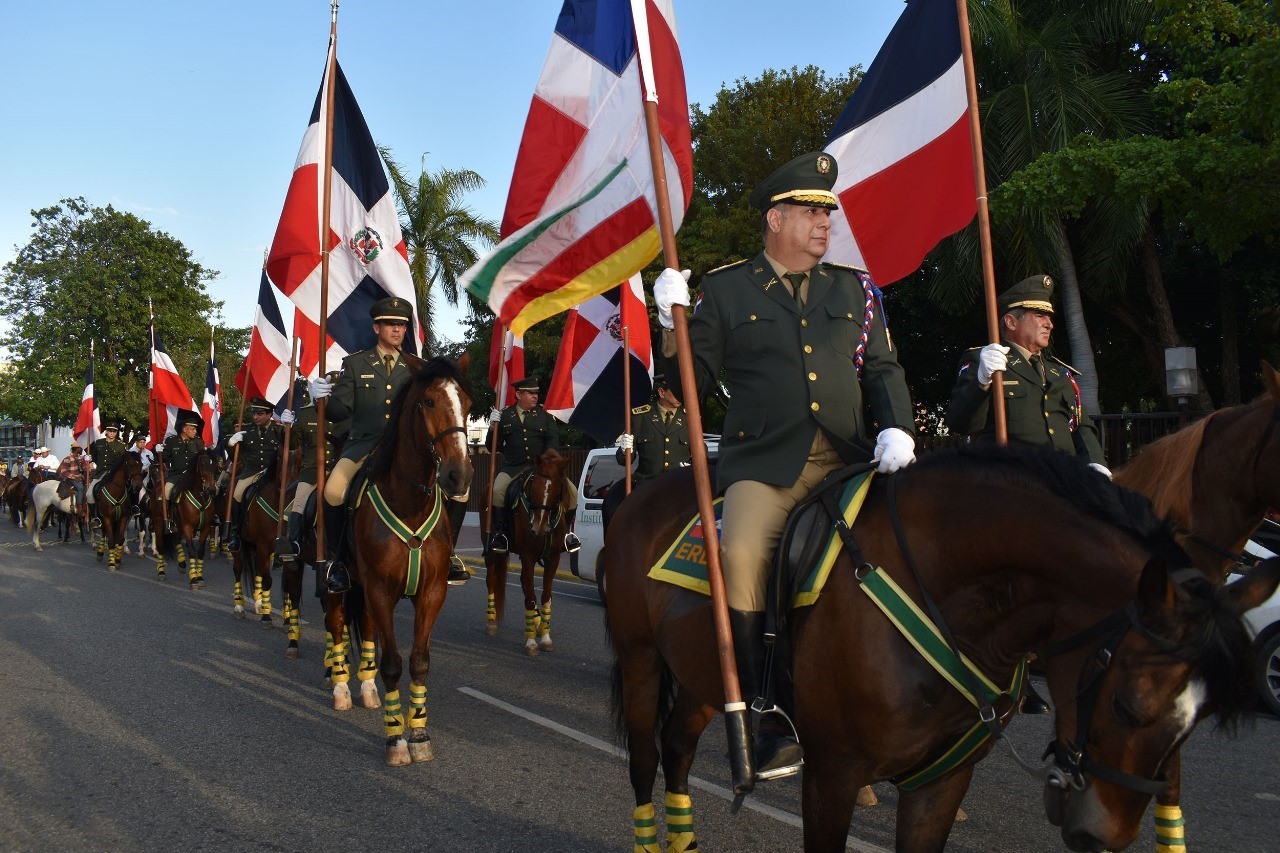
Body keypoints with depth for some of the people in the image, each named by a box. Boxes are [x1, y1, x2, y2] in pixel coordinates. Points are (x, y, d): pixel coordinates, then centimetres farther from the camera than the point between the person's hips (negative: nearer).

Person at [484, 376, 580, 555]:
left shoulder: (546, 416, 11)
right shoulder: (505, 416, 10)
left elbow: (553, 441, 0)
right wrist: (493, 427, -6)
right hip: (513, 467, -1)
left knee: (572, 492, -14)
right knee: (497, 490, -30)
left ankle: (565, 530, 9)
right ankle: (499, 532, -12)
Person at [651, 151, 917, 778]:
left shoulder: (856, 289, 19)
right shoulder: (726, 290, 10)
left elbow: (882, 370, 15)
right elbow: (692, 384, 9)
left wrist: (897, 428, -4)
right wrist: (672, 323, -7)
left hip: (848, 462, 3)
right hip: (764, 463, -3)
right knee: (740, 556, -28)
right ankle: (770, 720, -17)